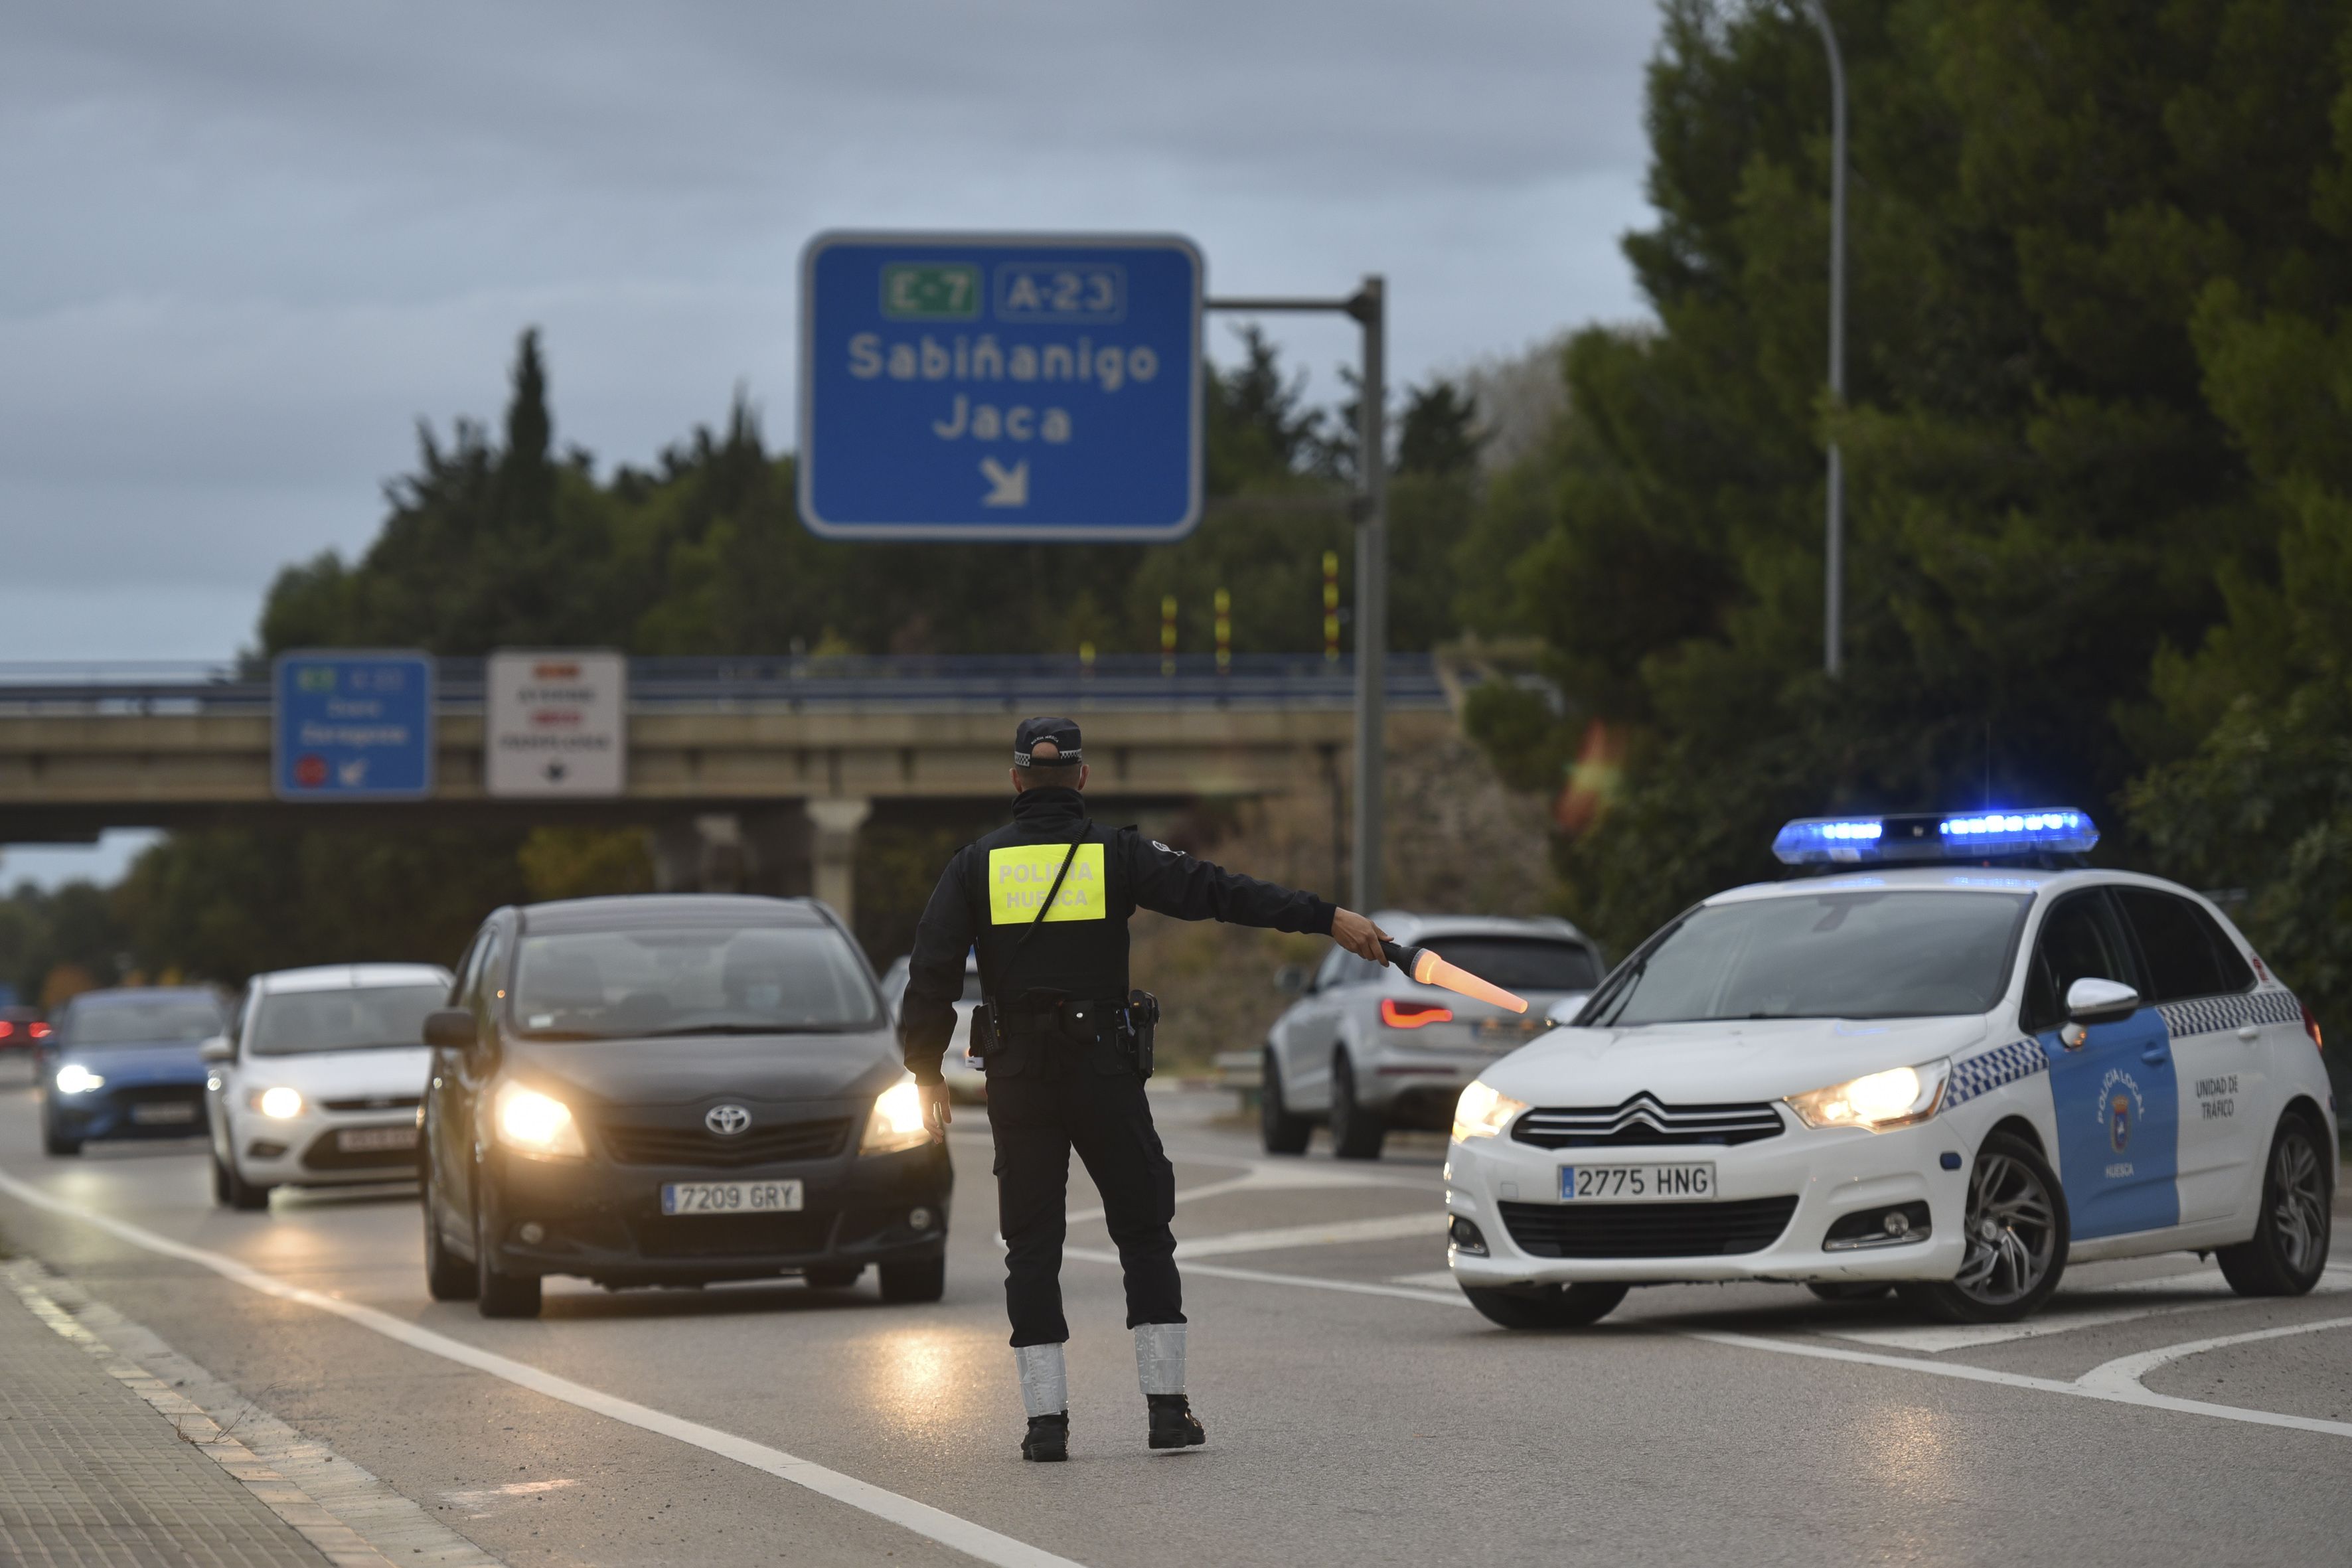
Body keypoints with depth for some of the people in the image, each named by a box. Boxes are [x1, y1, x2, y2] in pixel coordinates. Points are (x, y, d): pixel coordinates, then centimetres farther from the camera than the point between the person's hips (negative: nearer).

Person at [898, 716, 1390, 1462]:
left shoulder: (977, 864, 2)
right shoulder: (1115, 855, -1)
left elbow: (932, 972, -1)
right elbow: (1218, 892, -8)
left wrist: (926, 1070, 9)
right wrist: (1326, 918, -8)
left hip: (1016, 1076, 1)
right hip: (1104, 1066, -1)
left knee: (1031, 1245, 6)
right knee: (1144, 1232, 8)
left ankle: (1046, 1418, 0)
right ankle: (1167, 1406, 2)